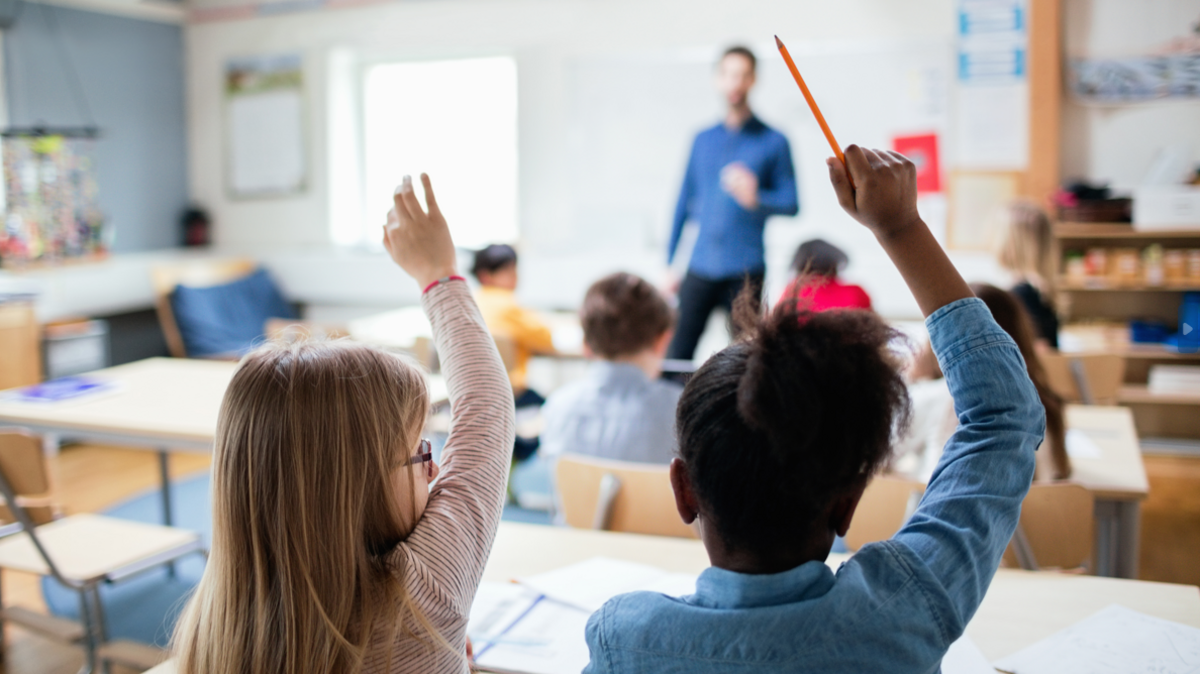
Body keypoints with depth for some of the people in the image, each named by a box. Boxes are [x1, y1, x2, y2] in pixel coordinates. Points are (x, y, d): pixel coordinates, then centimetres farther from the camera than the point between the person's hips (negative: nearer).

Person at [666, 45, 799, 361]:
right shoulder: (703, 140, 13)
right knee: (677, 353, -3)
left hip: (745, 270, -3)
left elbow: (791, 204, 0)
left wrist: (755, 198, -21)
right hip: (700, 267, 3)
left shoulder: (773, 142, 2)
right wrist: (668, 265, 13)